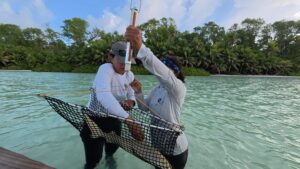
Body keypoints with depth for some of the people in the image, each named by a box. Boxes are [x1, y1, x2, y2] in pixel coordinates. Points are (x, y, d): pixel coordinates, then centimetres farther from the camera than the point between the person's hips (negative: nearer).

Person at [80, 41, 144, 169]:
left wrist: (131, 102, -26)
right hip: (95, 120, -5)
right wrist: (129, 120, -50)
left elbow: (131, 96, -1)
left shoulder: (130, 75, -5)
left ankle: (109, 157, 62)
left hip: (113, 119, 6)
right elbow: (103, 95, -43)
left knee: (114, 146, 27)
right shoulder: (106, 68, -26)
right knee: (94, 159, 7)